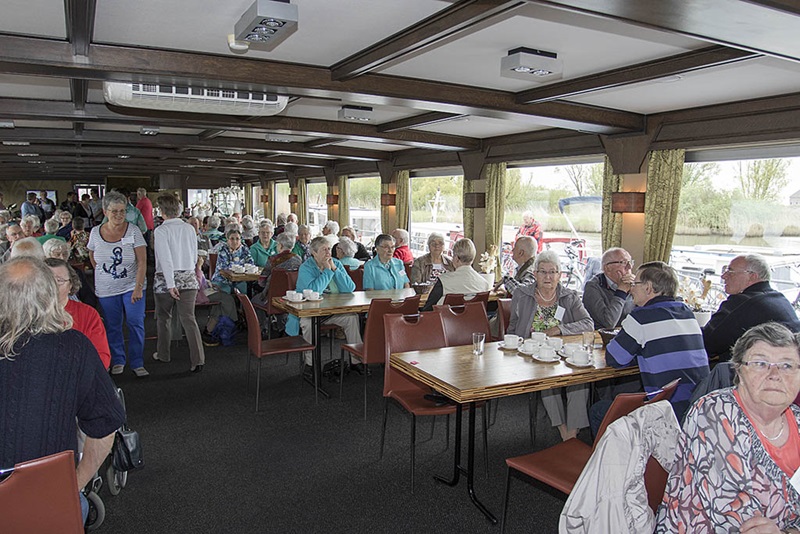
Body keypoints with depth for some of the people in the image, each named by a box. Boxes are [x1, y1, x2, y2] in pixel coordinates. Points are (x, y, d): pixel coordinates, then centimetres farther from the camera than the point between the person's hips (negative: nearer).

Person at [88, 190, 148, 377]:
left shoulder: (133, 230, -9)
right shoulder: (96, 232, -1)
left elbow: (142, 262, -13)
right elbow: (92, 257, 18)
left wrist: (138, 287, -20)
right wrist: (103, 275, 11)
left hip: (131, 286, -2)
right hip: (106, 289, 2)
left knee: (136, 323, -6)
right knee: (112, 327, 11)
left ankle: (137, 363, 7)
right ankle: (117, 361, 27)